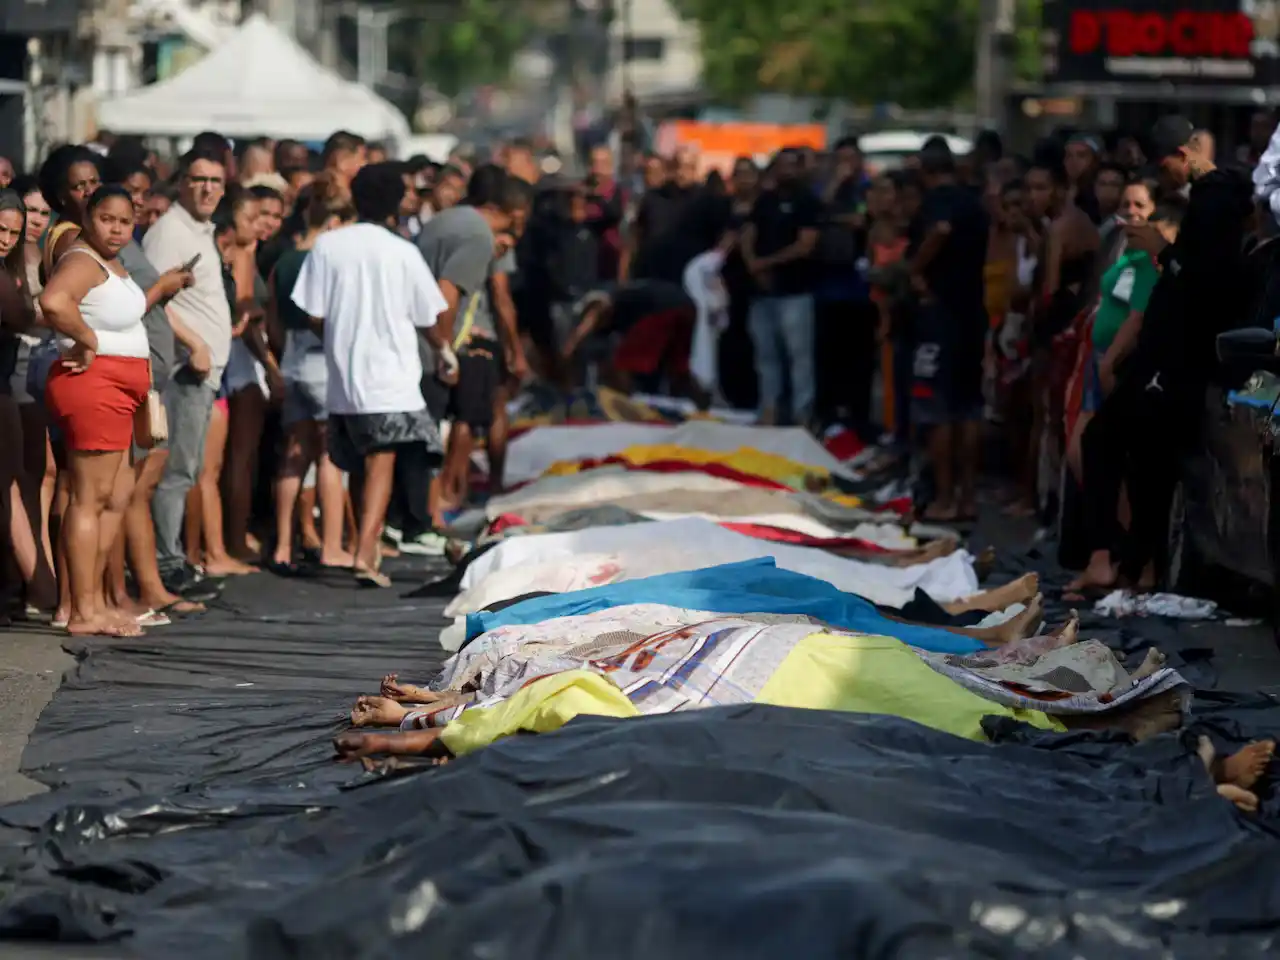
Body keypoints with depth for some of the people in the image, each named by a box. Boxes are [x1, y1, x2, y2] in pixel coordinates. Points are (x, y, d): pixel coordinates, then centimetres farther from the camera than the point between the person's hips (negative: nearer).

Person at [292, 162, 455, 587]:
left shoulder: (326, 246, -1)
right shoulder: (403, 252, -6)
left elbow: (314, 316, 0)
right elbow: (428, 319, 2)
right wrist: (445, 350, 23)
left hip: (343, 376, 3)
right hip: (389, 377, -3)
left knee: (360, 467, 16)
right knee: (381, 464, -7)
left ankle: (369, 548, 26)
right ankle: (365, 554, -21)